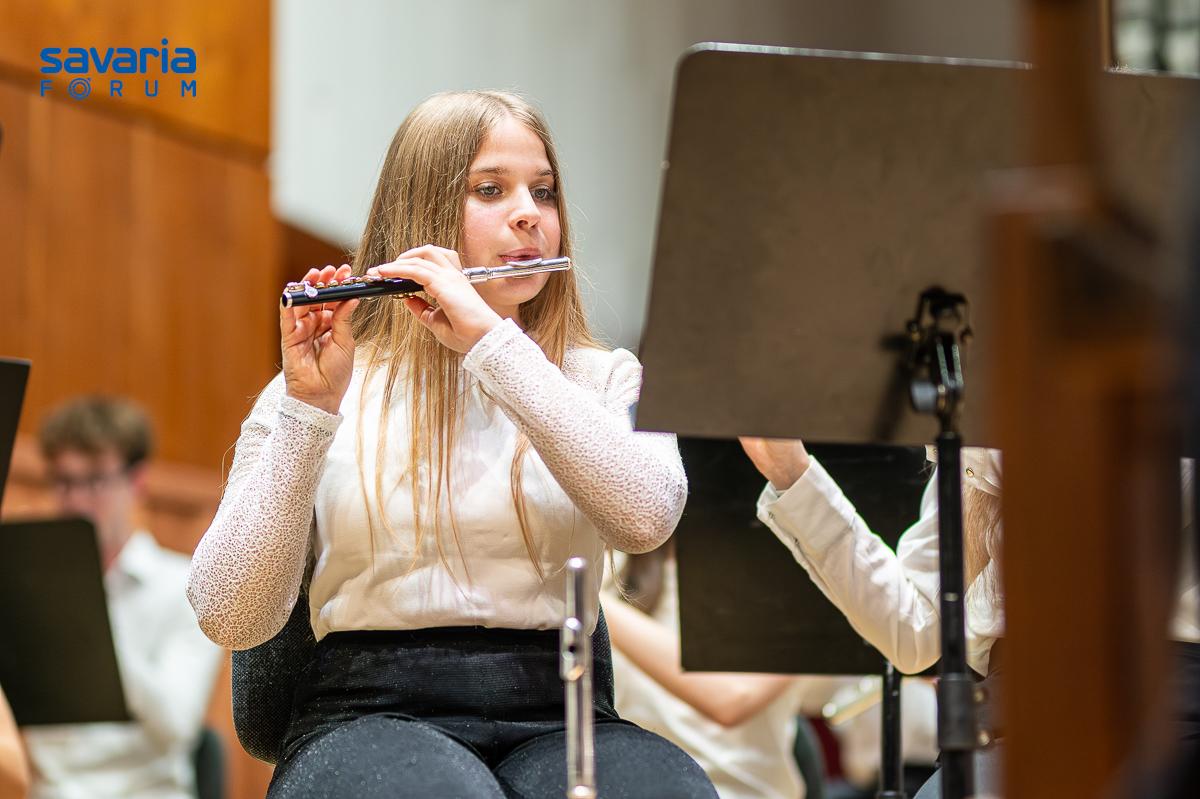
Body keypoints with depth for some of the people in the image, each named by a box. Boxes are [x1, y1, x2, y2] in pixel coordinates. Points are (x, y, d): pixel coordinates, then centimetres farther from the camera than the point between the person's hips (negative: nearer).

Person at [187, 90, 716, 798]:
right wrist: (311, 407, -14)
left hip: (556, 715, 2)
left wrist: (489, 338, -14)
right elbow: (229, 618, -4)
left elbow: (648, 517, -11)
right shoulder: (330, 388, 9)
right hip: (372, 715, -2)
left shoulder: (604, 379, 14)